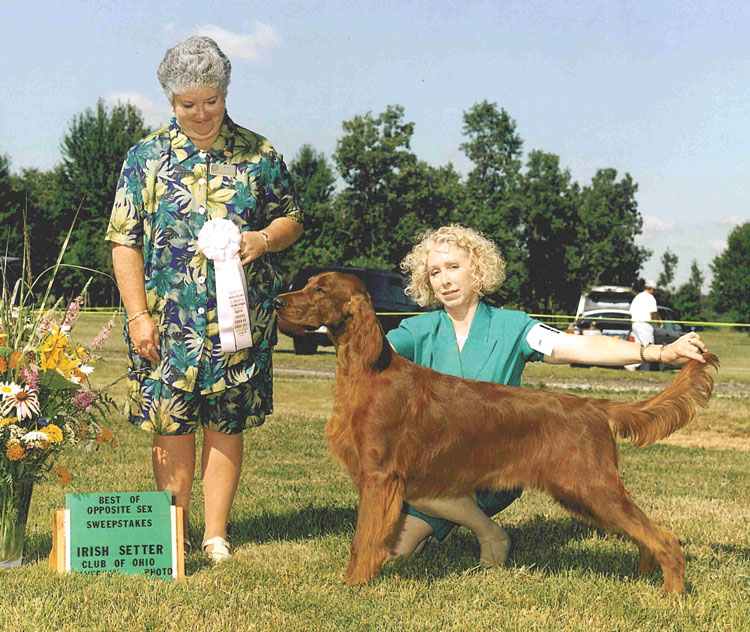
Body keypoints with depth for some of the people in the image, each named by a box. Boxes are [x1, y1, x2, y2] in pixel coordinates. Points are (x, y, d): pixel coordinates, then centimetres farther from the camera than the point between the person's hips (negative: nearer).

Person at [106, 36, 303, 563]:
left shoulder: (258, 154, 8)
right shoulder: (147, 157, 5)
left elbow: (292, 219, 14)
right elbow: (124, 240, 2)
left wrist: (265, 238, -9)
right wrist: (139, 315, -6)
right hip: (167, 318, 0)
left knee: (226, 424, 3)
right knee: (171, 425, 2)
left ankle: (216, 534, 11)